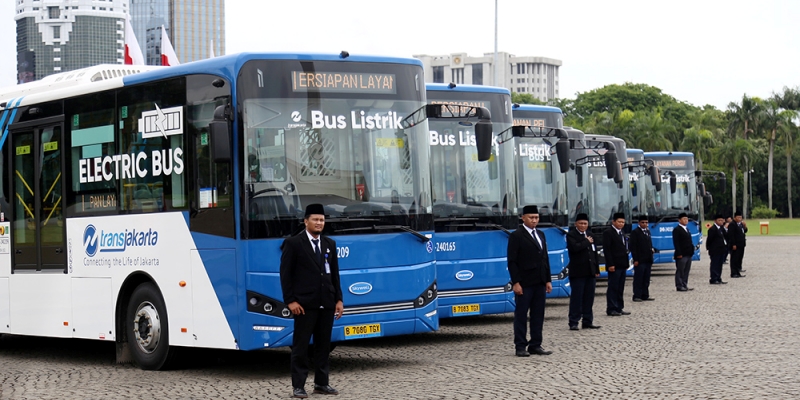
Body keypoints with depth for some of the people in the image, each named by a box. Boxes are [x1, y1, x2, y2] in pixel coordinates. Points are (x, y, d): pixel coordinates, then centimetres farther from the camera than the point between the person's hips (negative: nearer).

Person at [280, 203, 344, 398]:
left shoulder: (330, 244, 13)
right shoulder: (293, 243, -3)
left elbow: (335, 274, 15)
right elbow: (285, 274, -5)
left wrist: (338, 299, 8)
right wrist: (290, 301, -12)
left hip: (326, 304, 5)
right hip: (305, 304, -5)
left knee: (323, 345, 10)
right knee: (301, 346, -1)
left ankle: (321, 383, 19)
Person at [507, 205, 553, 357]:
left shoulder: (541, 235, 16)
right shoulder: (516, 236, -6)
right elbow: (512, 261, -9)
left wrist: (548, 280, 12)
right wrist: (516, 282, -16)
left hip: (540, 282, 7)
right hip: (524, 283, -7)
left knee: (538, 315, 7)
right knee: (521, 315, -1)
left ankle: (535, 345, 13)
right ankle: (520, 347, 4)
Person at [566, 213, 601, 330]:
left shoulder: (589, 235, 16)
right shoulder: (571, 235, -4)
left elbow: (594, 253, 18)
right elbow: (575, 247, -23)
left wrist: (596, 270, 13)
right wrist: (587, 242, -10)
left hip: (590, 272, 6)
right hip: (577, 272, -6)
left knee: (589, 298, 7)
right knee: (576, 297, -5)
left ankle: (587, 321, 13)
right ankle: (573, 322, -1)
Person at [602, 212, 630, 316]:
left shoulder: (621, 233, 18)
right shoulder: (608, 233, -9)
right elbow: (606, 249, -14)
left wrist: (626, 263, 14)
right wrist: (610, 264, -20)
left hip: (622, 265, 8)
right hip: (614, 266, -8)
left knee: (620, 288, 10)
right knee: (613, 287, -5)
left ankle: (619, 308, 14)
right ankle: (611, 309, -2)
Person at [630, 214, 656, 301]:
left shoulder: (648, 231, 16)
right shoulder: (635, 232, -6)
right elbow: (633, 247, -10)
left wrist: (652, 249, 8)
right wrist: (635, 259, -14)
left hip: (648, 260, 7)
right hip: (640, 260, -7)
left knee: (646, 280, 9)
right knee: (638, 279, -3)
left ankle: (645, 295, 14)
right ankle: (637, 296, 1)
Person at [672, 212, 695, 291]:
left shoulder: (687, 229, 19)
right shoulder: (677, 230, -8)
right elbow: (676, 243, -15)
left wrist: (692, 251, 14)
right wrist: (679, 254, -20)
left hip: (688, 254, 9)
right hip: (681, 255, -9)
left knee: (686, 271, 10)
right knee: (680, 271, -4)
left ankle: (684, 285, 15)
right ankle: (679, 286, -2)